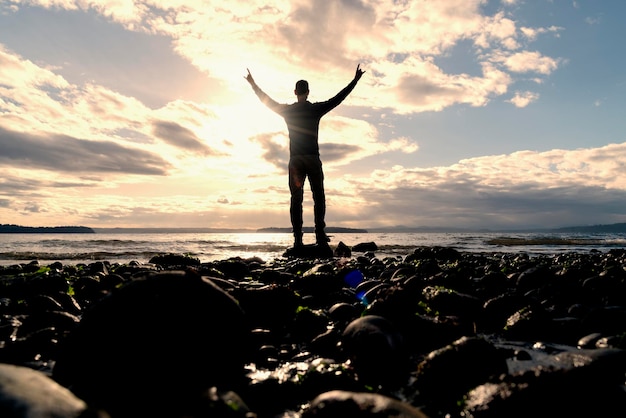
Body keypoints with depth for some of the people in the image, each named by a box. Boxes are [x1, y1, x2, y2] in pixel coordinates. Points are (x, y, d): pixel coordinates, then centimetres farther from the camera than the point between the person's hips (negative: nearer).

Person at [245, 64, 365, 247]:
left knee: (296, 199, 2)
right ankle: (320, 235, -8)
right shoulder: (316, 109, 1)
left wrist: (253, 84, 33)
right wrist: (355, 80, 15)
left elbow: (267, 100, 19)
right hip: (313, 158, -2)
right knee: (318, 197, 2)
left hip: (295, 160, 2)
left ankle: (297, 238, -3)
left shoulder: (287, 110, 6)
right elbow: (338, 98, 6)